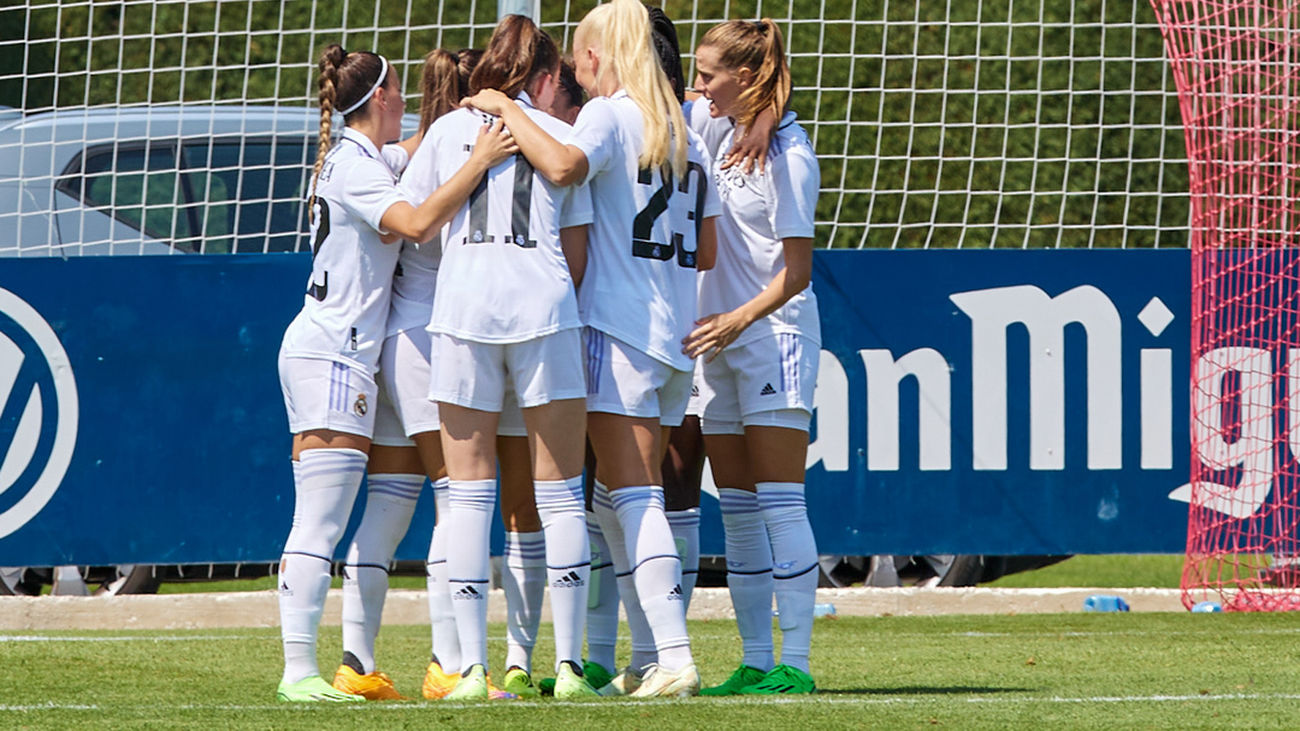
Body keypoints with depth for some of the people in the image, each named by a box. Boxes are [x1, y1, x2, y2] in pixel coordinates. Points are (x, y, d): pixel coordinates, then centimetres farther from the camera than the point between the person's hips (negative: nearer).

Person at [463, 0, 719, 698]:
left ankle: (674, 658, -20)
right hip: (675, 331, 8)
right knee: (617, 496, 14)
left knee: (633, 497, -11)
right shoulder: (683, 130, 17)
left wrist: (507, 111, -14)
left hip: (617, 320, -7)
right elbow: (706, 247, 18)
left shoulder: (609, 113, -5)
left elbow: (564, 166, -27)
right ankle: (651, 656, 12)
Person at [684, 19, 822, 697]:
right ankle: (756, 662, 9)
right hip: (722, 341, 8)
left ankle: (794, 664, -11)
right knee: (737, 509, 7)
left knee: (778, 502, -10)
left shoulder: (786, 152, -12)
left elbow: (796, 272, -13)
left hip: (774, 335, -8)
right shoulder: (726, 135, 11)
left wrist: (737, 320, -22)